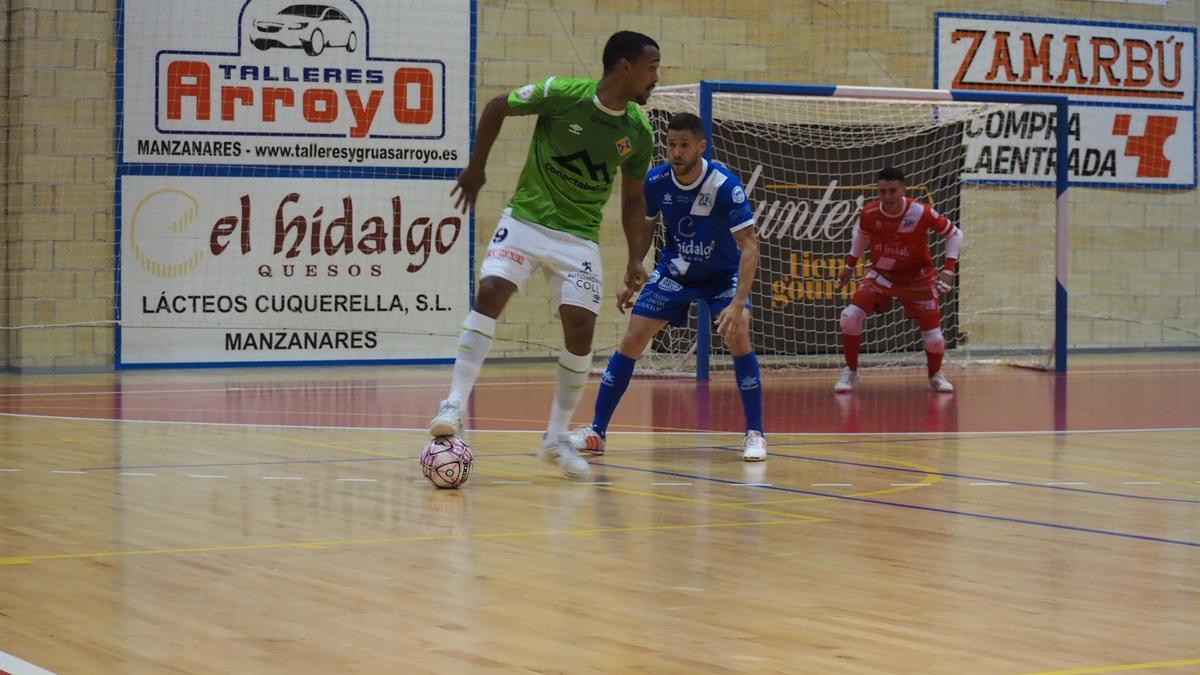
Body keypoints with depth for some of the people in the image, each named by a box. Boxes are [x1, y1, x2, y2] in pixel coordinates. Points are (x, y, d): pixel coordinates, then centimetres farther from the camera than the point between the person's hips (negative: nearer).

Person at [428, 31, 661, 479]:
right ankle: (455, 405, -18)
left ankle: (557, 436, 8)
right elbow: (497, 107, 1)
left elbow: (633, 197, 10)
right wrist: (476, 167, 4)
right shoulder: (562, 94, -15)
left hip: (579, 237, 3)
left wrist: (636, 258, 1)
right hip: (525, 219, -3)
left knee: (581, 329, -7)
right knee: (489, 294, -21)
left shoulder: (638, 133, -3)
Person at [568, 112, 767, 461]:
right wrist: (631, 281, 2)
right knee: (632, 340, -6)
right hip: (674, 270, 3)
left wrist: (738, 304, -42)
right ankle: (596, 432, 3)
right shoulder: (655, 181, -17)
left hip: (723, 273, -3)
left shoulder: (726, 185, -29)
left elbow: (749, 246, -31)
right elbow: (644, 228, 4)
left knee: (738, 338, -24)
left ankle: (755, 435, -10)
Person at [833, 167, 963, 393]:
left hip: (917, 278, -2)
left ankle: (935, 376, 26)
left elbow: (955, 234, -9)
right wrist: (850, 265, 19)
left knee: (934, 337, -8)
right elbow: (861, 234, 11)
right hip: (881, 274, 2)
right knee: (850, 316, -19)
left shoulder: (922, 213, -22)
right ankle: (851, 373, 2)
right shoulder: (869, 213, -14)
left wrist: (949, 269, -19)